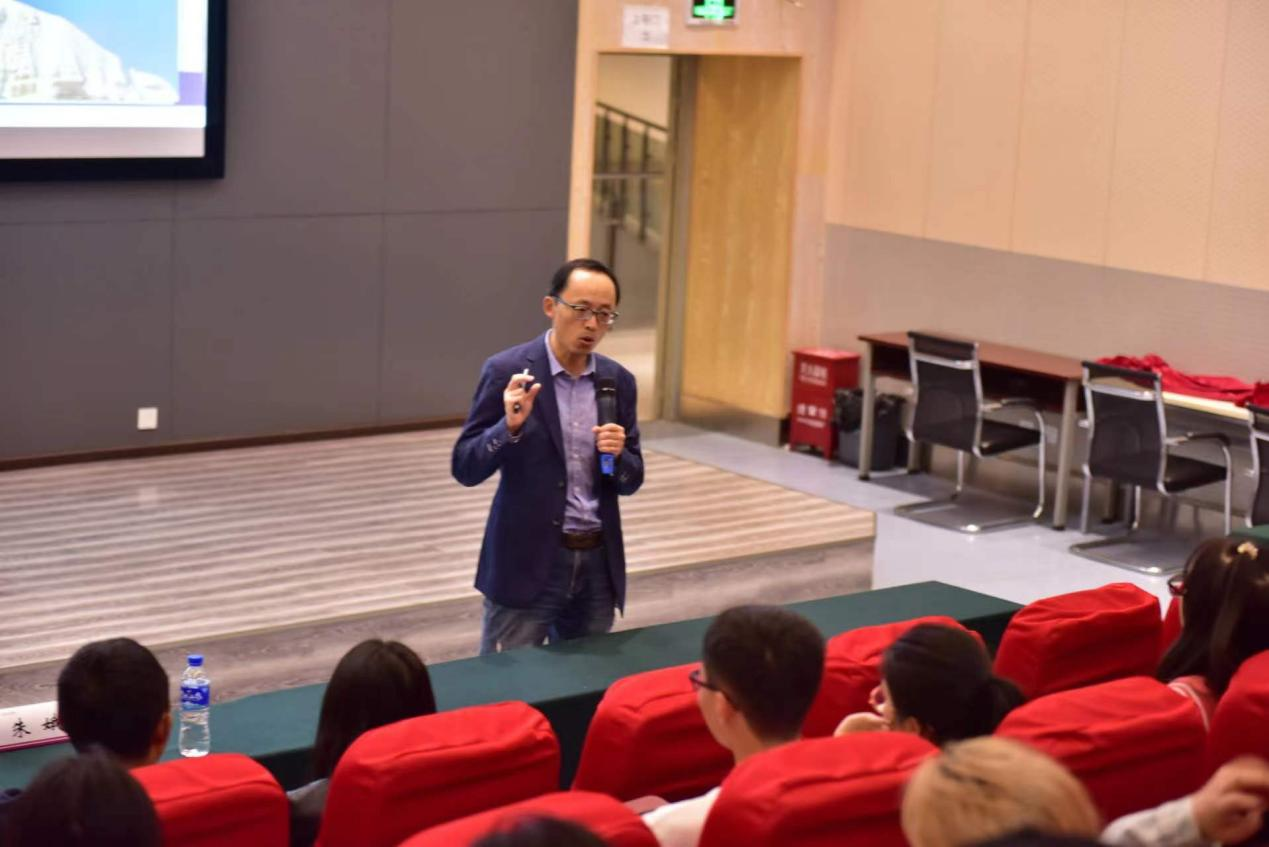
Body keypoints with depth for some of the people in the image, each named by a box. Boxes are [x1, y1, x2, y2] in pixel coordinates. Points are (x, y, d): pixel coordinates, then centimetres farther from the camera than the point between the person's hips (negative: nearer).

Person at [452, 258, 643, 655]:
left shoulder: (618, 380, 6)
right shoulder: (507, 370, -8)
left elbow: (631, 481, 10)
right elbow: (466, 469, -9)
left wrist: (618, 454, -12)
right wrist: (510, 426, -25)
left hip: (598, 563, 5)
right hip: (526, 562, -4)